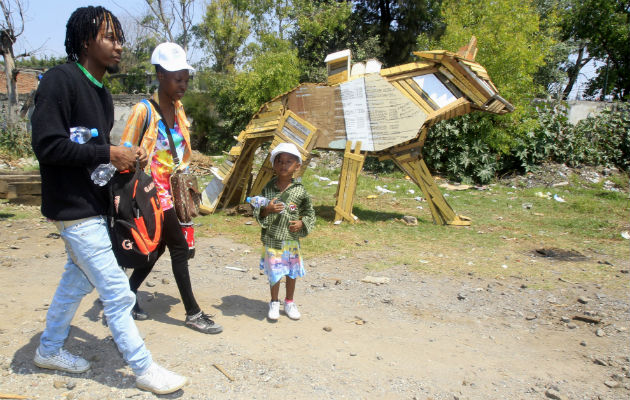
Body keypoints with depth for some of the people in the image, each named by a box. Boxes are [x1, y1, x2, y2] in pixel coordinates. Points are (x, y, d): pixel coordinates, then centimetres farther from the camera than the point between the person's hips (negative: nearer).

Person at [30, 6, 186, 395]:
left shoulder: (101, 92, 11)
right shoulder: (60, 80, -16)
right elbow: (47, 144, -22)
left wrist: (127, 155, -2)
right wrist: (108, 153, -20)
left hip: (94, 205, 9)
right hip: (75, 208, -9)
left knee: (78, 279, 22)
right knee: (117, 292, -3)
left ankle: (50, 350, 41)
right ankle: (145, 369, 11)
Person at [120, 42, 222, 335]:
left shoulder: (178, 108, 7)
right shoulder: (143, 110, -15)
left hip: (171, 192, 8)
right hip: (154, 194, -8)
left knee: (157, 248, 15)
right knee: (179, 248, -3)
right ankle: (193, 314, 9)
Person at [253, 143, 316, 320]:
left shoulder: (300, 191, -4)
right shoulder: (268, 188, -3)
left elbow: (309, 212, 7)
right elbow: (257, 211, 1)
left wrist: (302, 223, -10)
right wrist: (267, 210, -19)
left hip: (291, 239, 1)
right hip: (271, 239, -1)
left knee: (292, 272, 13)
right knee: (274, 272, 7)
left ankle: (289, 302, 33)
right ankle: (274, 303, 28)